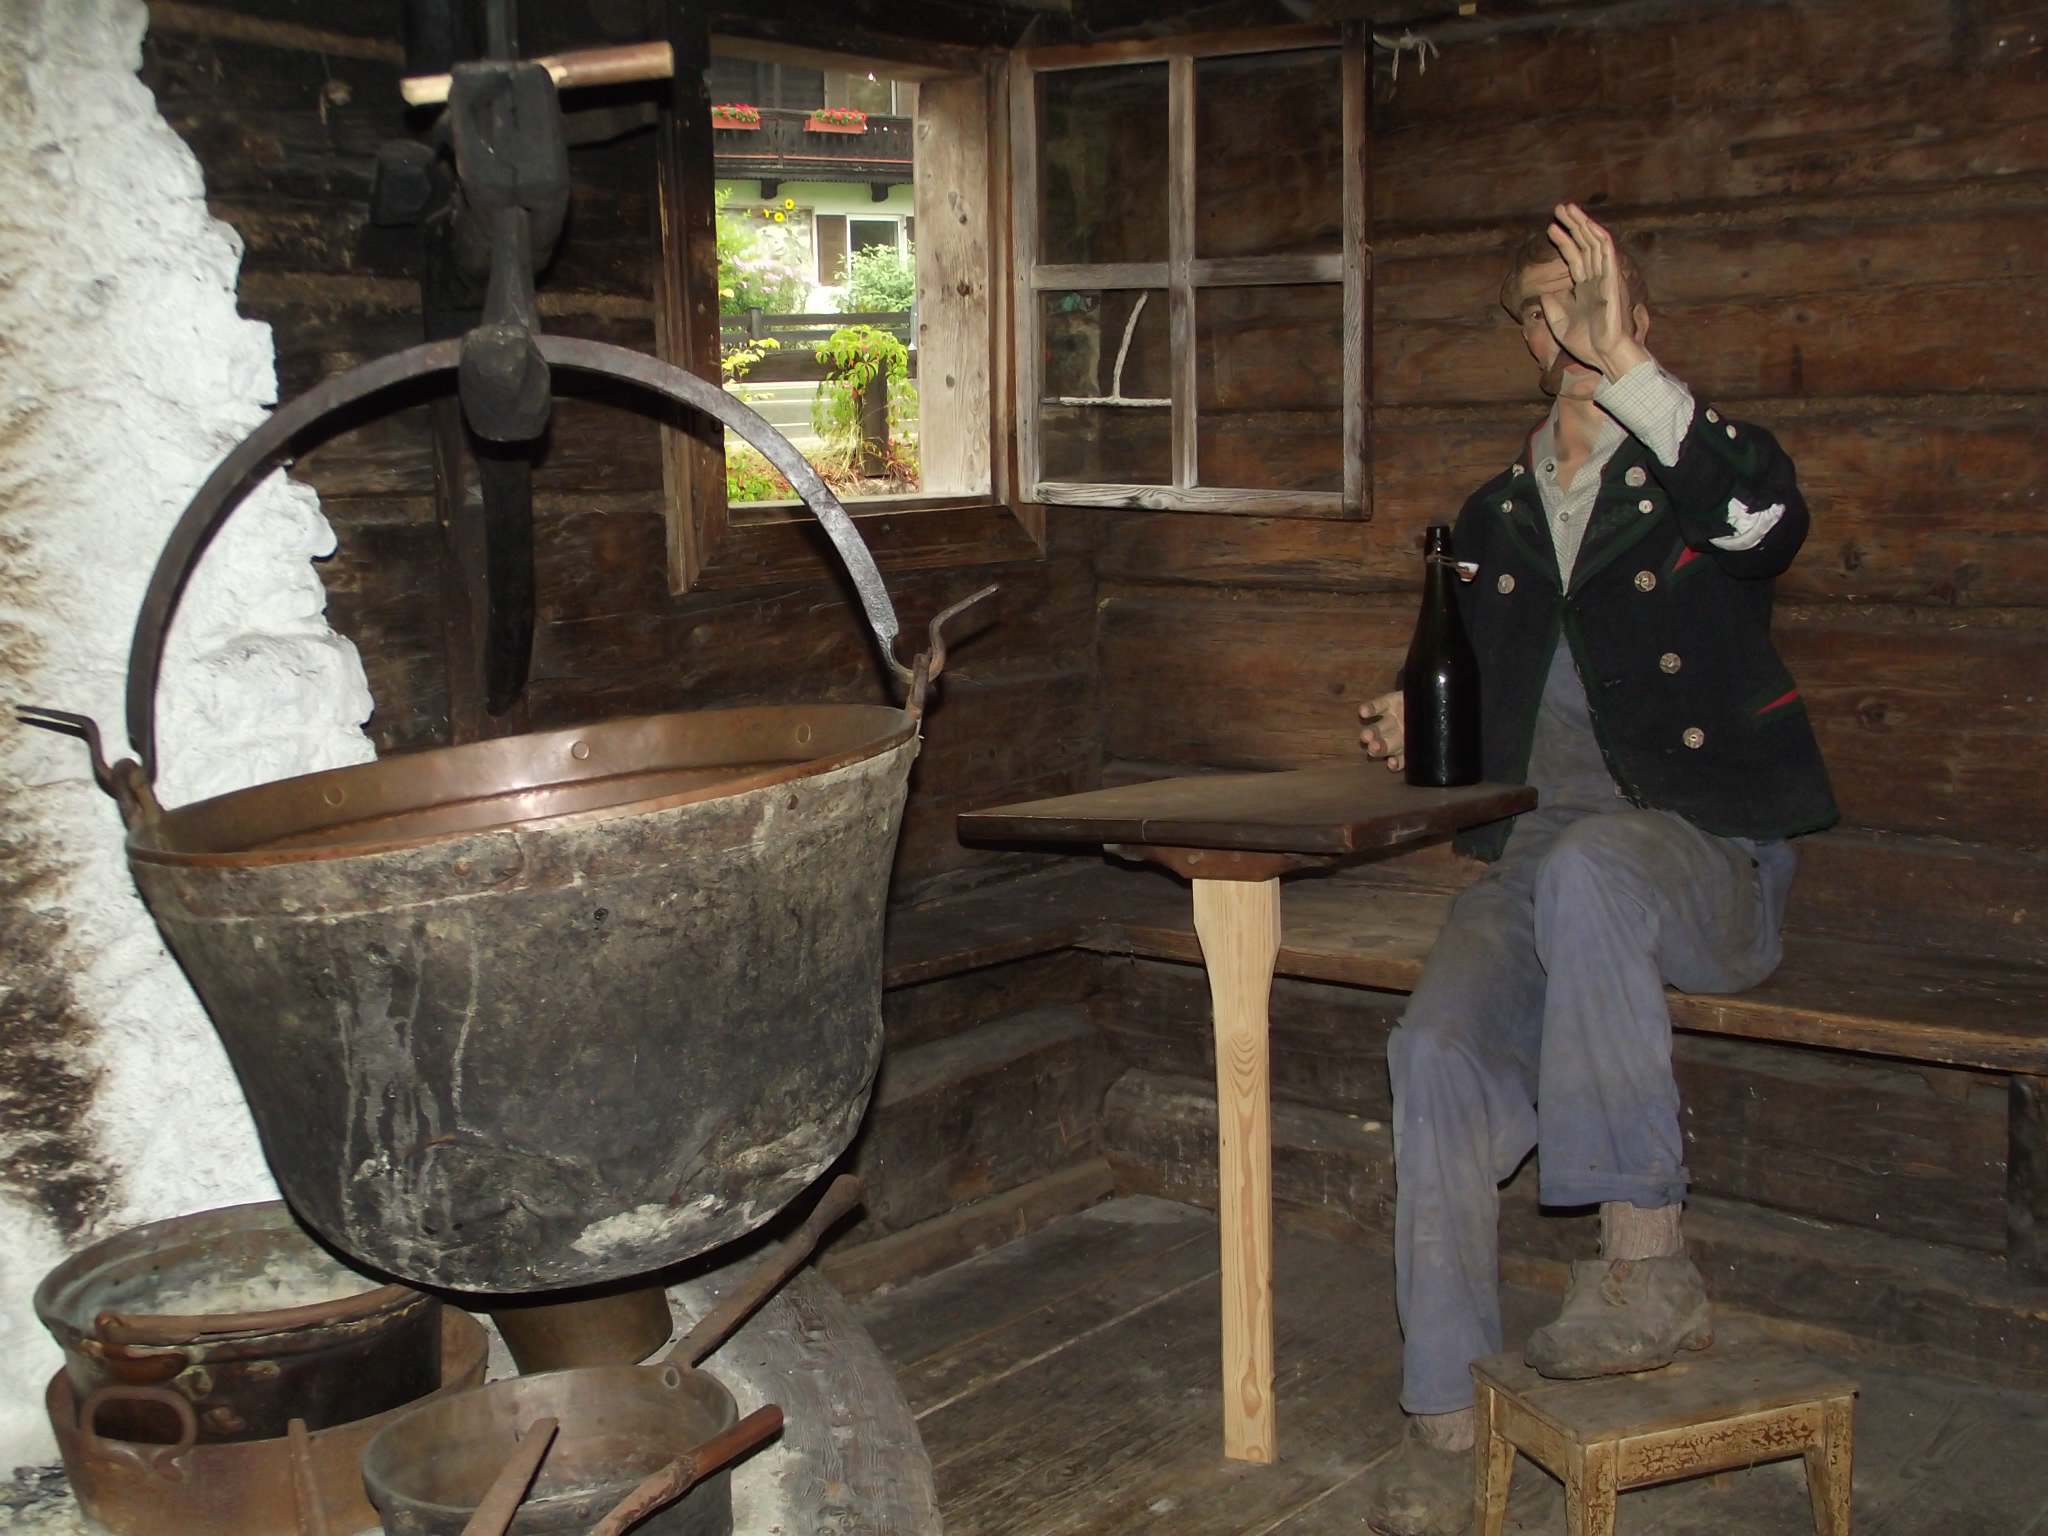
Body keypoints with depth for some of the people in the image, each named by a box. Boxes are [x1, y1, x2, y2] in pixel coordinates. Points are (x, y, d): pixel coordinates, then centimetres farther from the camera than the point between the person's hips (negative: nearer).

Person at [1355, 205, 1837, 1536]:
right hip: (1539, 859, 4)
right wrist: (1421, 730, 6)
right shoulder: (1492, 519, 20)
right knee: (1440, 1046, -24)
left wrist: (1628, 367, -31)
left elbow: (1768, 518, -22)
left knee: (1590, 865, -39)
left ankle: (1647, 1260, -29)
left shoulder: (1691, 479, 5)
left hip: (1707, 859, -4)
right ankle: (1445, 1416, -16)